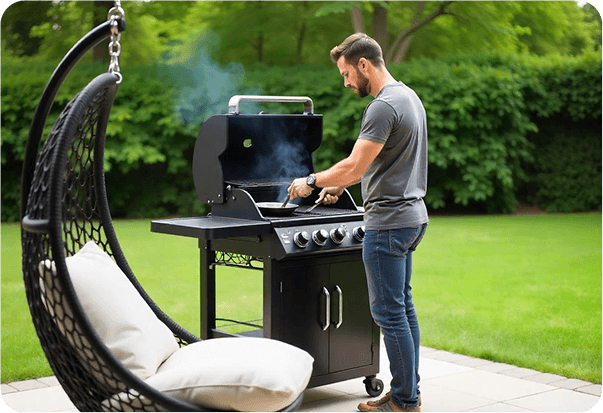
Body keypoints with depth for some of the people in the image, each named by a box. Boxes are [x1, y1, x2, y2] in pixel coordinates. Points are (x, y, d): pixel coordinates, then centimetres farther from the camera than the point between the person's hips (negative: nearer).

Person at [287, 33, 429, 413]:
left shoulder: (384, 106, -18)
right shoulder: (409, 96, 15)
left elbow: (354, 167, -22)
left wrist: (312, 181, -8)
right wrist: (340, 183, 21)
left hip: (389, 222, -11)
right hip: (412, 215, 11)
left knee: (390, 312, -4)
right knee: (402, 306, 16)